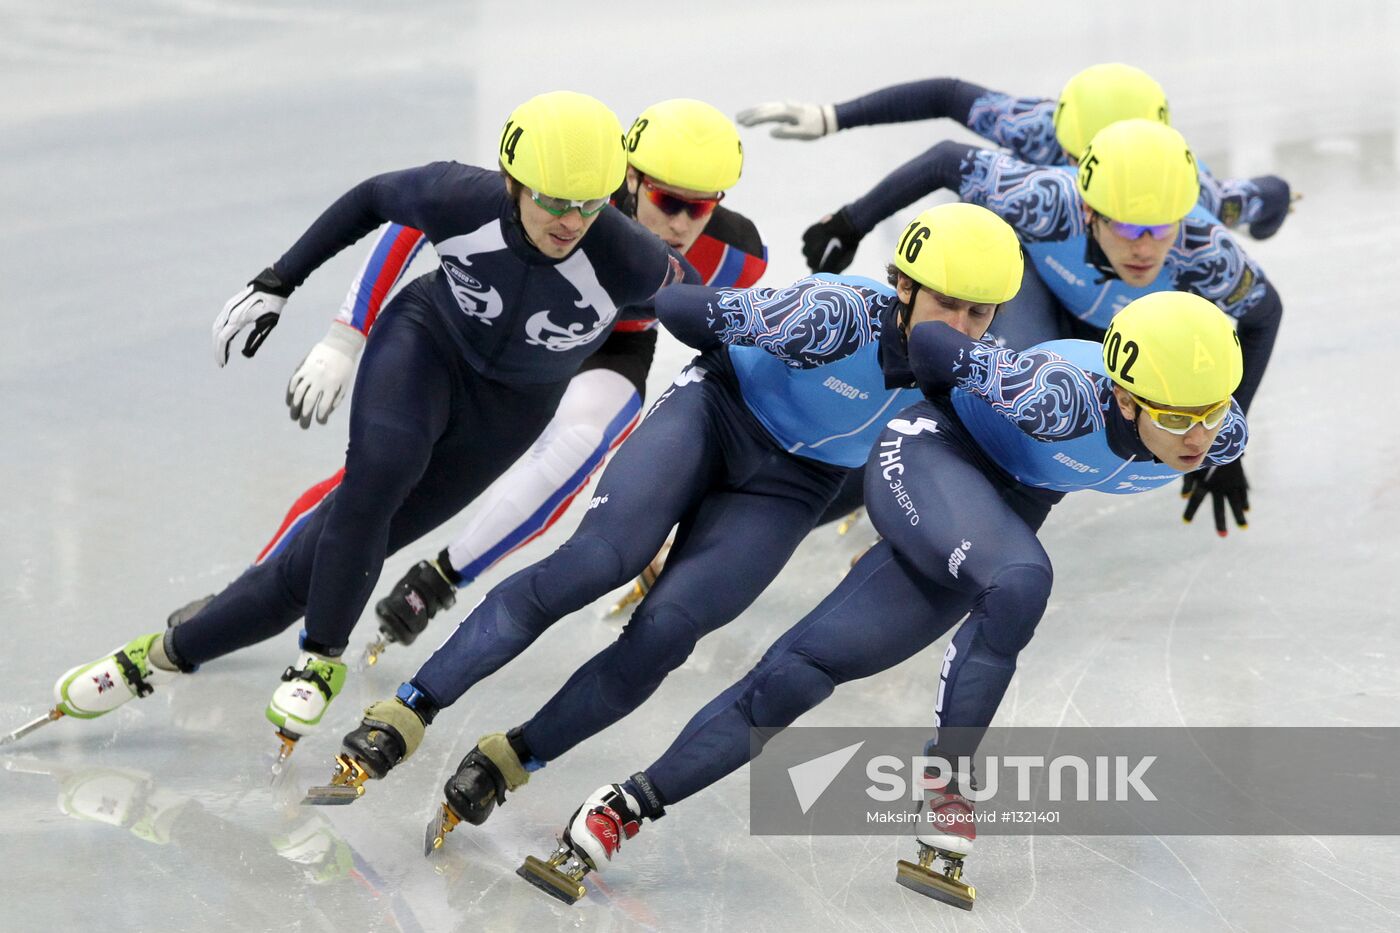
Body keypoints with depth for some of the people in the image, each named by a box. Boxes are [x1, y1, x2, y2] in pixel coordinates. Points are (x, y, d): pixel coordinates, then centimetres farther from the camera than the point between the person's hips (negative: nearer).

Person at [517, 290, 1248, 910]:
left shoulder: (1221, 437, -17)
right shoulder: (1064, 398, -35)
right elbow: (925, 342, -22)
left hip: (1003, 512, 5)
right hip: (931, 458, -5)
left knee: (800, 671, -3)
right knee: (1021, 581, -36)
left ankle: (625, 811, -2)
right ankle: (946, 782, -23)